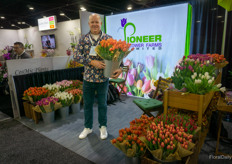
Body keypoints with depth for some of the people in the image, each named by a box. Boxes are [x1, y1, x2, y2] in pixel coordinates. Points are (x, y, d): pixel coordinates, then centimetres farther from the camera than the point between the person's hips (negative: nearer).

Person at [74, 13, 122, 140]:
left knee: (102, 104, 12)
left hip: (103, 78, -1)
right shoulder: (83, 39, 2)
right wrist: (92, 62, -19)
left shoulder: (108, 38, -1)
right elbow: (76, 56, -6)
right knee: (87, 104, 14)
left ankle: (103, 127, 33)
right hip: (88, 78, 2)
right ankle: (88, 127, 34)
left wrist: (119, 68, -22)